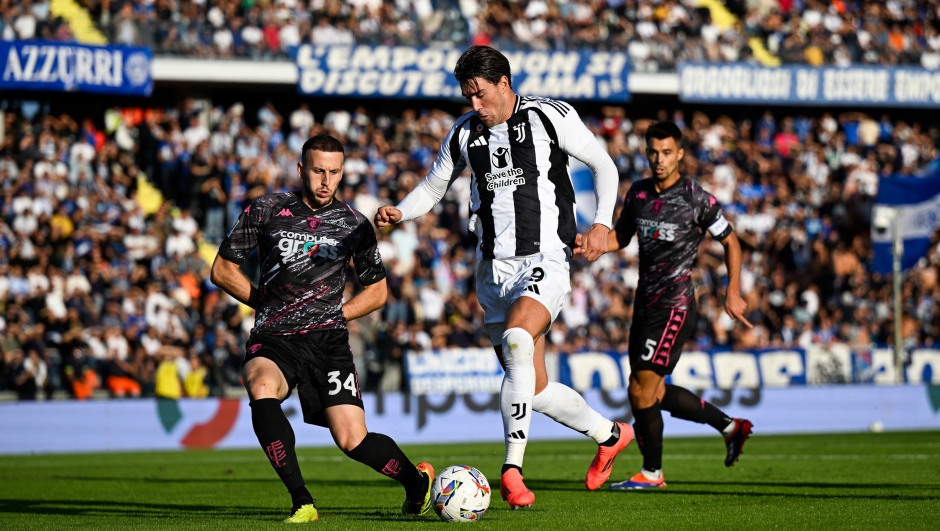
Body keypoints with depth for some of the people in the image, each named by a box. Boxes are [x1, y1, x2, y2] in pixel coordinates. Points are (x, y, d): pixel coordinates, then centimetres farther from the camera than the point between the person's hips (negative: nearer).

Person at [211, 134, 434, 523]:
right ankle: (301, 502, -29)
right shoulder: (265, 211, 2)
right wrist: (268, 303, 4)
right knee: (261, 389, -35)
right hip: (273, 340, 0)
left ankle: (416, 480, 19)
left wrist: (334, 314, 5)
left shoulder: (353, 225, 6)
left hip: (327, 340, 0)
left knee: (352, 440, -12)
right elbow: (222, 270, 9)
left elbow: (377, 290, 18)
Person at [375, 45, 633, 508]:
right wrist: (398, 213, 0)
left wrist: (602, 222, -9)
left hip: (545, 261, -6)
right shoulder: (465, 133, 9)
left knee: (517, 340, -33)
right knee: (533, 389, 7)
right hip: (494, 269, 6)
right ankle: (610, 435, 34)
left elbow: (604, 165, 5)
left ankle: (512, 470, -32)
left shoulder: (550, 118, -4)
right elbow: (433, 186, 20)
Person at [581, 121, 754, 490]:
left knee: (641, 388, -10)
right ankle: (730, 426, 26)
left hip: (675, 304, -7)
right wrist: (590, 244, -2)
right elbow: (620, 236, 19)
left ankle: (651, 473, 4)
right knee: (654, 392, 12)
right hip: (645, 303, 7)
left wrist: (733, 292, -2)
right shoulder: (638, 194, 7)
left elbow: (730, 242, 1)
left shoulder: (696, 199, -9)